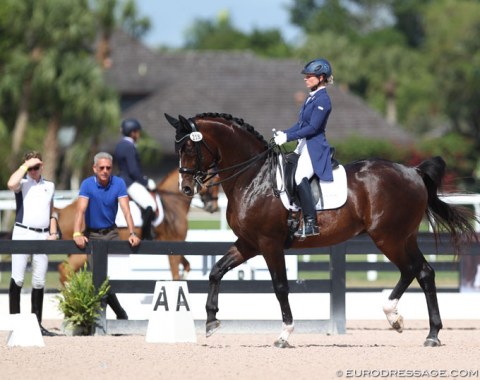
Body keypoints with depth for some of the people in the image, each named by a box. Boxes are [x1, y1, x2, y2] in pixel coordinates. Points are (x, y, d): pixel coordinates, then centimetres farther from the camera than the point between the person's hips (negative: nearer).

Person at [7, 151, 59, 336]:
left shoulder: (49, 186, 16)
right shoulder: (22, 183, 2)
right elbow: (11, 184, -23)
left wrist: (53, 233, 9)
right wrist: (25, 166, -13)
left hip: (43, 236, 4)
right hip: (23, 233, -4)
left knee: (39, 281, 5)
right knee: (17, 279, -8)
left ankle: (36, 323, 9)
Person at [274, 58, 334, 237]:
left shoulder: (322, 99, -14)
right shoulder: (312, 97, 15)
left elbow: (312, 128, -19)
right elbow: (301, 123, 19)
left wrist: (288, 137, -18)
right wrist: (284, 134, 6)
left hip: (315, 147, -11)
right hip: (304, 145, 11)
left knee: (300, 177, -26)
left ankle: (311, 224, -25)